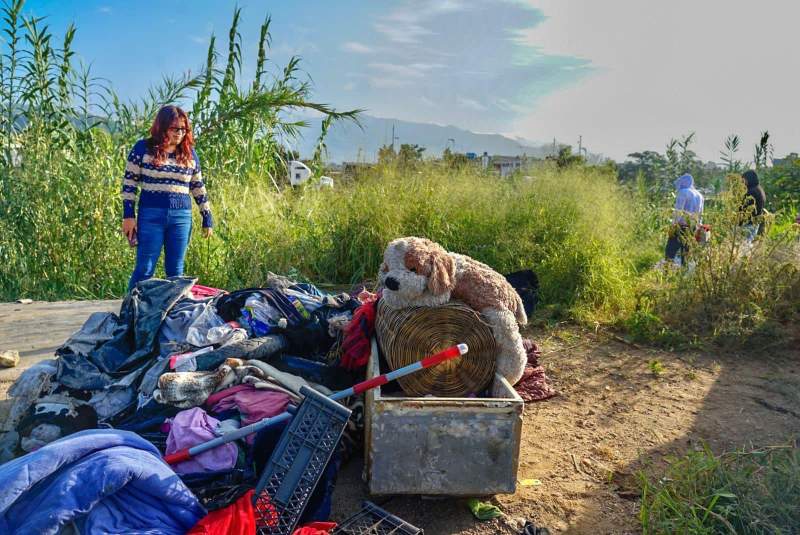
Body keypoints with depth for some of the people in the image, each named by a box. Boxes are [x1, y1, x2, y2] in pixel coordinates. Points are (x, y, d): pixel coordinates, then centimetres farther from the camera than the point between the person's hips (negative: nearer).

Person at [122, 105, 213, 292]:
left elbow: (198, 187, 15)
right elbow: (129, 183, 1)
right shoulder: (143, 148, 0)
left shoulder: (190, 154, 10)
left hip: (182, 217, 3)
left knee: (175, 270, 8)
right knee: (145, 269, -2)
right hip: (151, 215, -3)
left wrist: (207, 218, 14)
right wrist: (128, 215, -4)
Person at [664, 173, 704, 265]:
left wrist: (673, 226, -16)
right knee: (686, 253, 12)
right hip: (692, 229, 8)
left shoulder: (683, 192, -5)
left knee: (670, 253, -9)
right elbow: (700, 215, 18)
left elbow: (678, 211, -14)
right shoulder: (699, 195, 18)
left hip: (681, 227, -8)